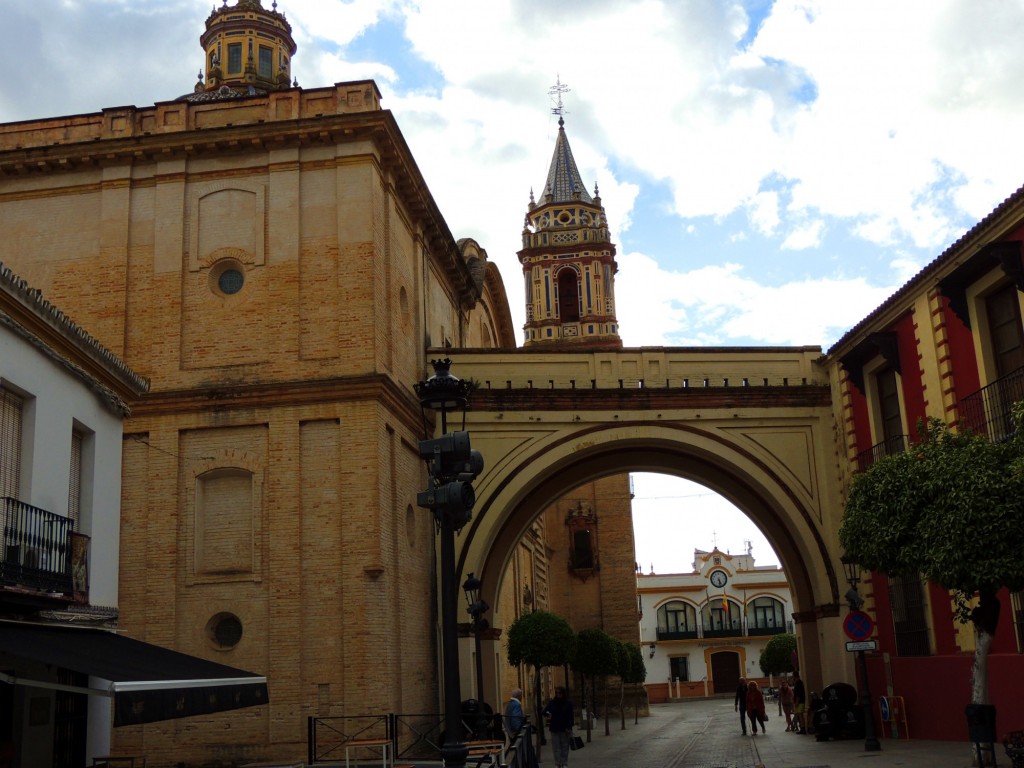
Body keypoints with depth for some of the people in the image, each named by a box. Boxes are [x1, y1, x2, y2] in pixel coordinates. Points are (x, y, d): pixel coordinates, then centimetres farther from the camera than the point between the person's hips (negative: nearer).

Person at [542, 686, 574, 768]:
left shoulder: (568, 703, -1)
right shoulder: (552, 703, 5)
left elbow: (571, 716, -4)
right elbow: (545, 711, -1)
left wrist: (569, 728, -12)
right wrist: (547, 713, -25)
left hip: (565, 729, -1)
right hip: (554, 729, 1)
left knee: (565, 747, 5)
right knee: (556, 748, 1)